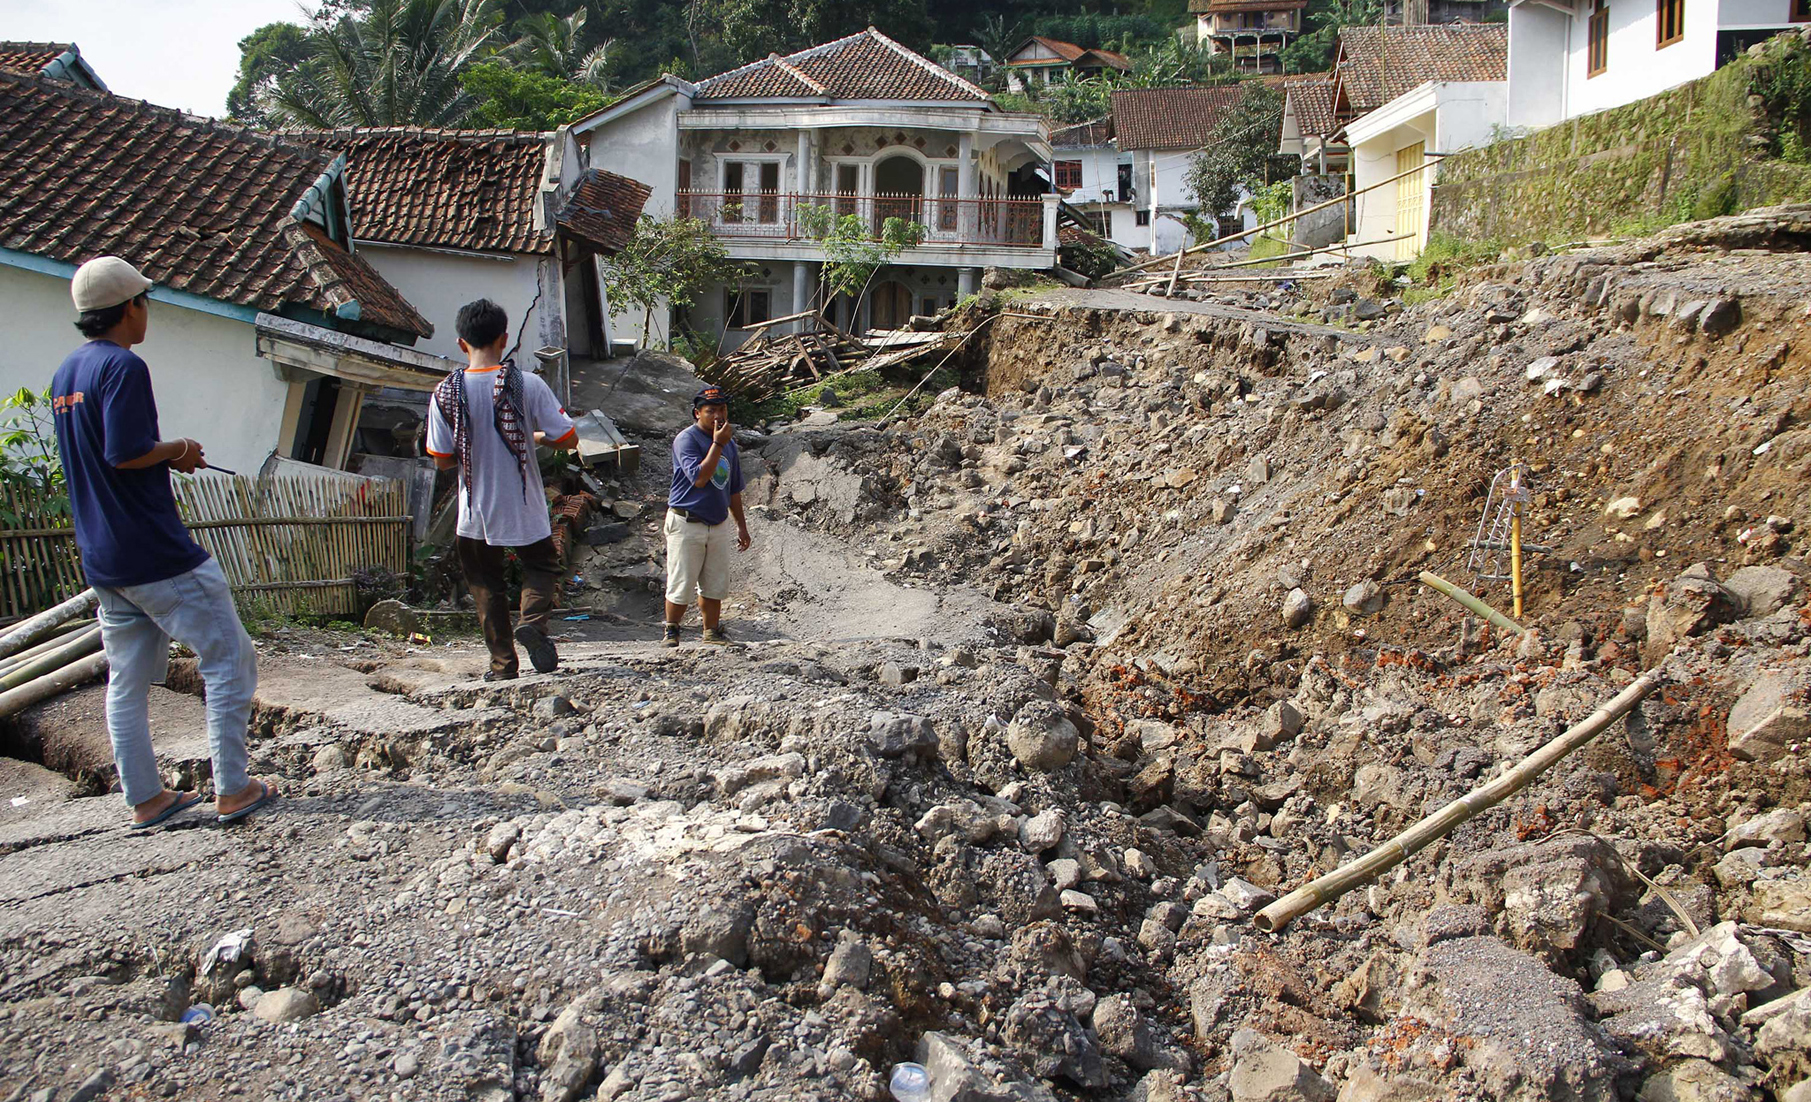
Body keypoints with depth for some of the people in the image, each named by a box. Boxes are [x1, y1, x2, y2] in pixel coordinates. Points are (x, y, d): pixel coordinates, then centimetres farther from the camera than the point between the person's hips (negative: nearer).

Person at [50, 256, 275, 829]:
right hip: (158, 554, -9)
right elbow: (125, 454, -23)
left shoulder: (66, 374, 14)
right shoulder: (123, 367, -14)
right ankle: (232, 791, 2)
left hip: (101, 561, 9)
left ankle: (145, 799, 20)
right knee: (230, 659, 0)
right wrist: (178, 450, -6)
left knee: (128, 681, 13)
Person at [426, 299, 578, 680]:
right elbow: (568, 439, -7)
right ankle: (533, 621, -8)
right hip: (524, 509, -1)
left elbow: (442, 460, -1)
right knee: (542, 566, 18)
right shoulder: (527, 384, -11)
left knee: (486, 585, 14)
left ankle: (503, 664, 13)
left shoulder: (446, 392, -6)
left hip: (476, 512, 1)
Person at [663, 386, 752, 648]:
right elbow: (700, 477, -24)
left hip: (719, 524, 6)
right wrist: (717, 444, -21)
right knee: (682, 584, -2)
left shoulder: (729, 442, 12)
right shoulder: (686, 439, -10)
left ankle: (712, 631, 23)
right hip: (687, 524, -6)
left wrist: (741, 526, 19)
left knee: (716, 584, 10)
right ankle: (671, 631, 16)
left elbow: (733, 489, 19)